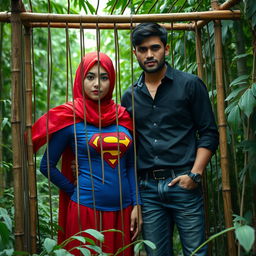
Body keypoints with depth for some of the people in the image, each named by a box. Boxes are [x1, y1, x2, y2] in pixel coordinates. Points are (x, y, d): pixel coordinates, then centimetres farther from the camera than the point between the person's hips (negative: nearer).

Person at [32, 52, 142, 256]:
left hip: (123, 210, 4)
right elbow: (47, 166, 1)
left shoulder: (123, 117, 6)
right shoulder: (70, 118, -5)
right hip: (87, 210, -4)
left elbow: (130, 166, 9)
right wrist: (75, 191, 3)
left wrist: (136, 204, 2)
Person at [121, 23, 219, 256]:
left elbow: (209, 134, -1)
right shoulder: (130, 97, 12)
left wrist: (195, 175, -12)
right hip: (147, 189, 3)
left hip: (183, 184, -3)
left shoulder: (190, 84, 2)